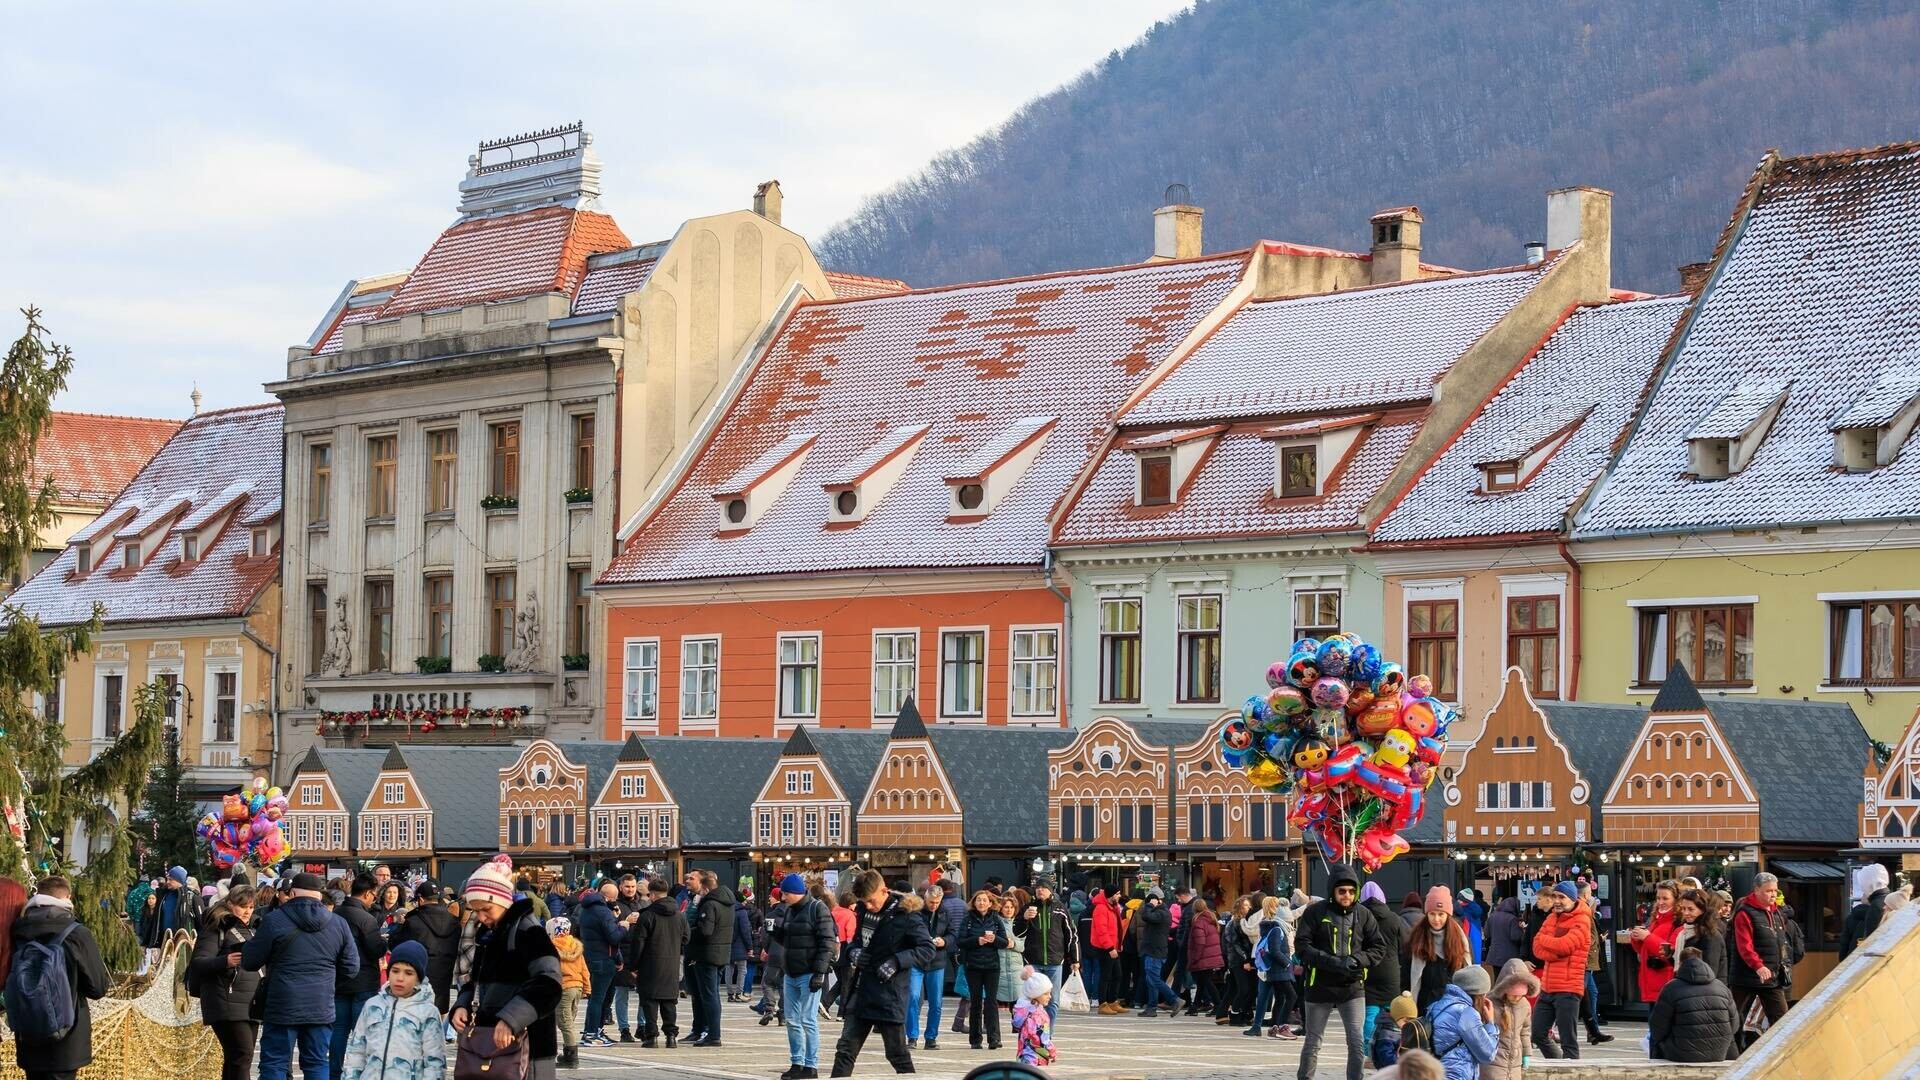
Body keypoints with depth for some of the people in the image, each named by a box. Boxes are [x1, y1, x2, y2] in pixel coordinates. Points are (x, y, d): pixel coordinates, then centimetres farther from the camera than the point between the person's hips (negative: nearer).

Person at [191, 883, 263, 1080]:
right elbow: (198, 964, -14)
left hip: (250, 1005, 8)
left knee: (235, 1060, 8)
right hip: (228, 1006, -8)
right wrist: (225, 961, -29)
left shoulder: (250, 930, 20)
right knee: (242, 1055, -17)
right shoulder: (217, 929, -4)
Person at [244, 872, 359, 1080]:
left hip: (282, 1008, -3)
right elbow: (351, 968, 10)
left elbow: (250, 962, -1)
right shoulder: (338, 924, 4)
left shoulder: (274, 920, -8)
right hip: (322, 1008, 3)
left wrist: (249, 944, 20)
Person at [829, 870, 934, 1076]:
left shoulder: (905, 916, -12)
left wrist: (897, 961, -23)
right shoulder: (864, 911, 8)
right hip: (862, 991, 6)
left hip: (889, 995, -6)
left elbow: (927, 947, -13)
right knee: (845, 1050, 4)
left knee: (897, 1054, 2)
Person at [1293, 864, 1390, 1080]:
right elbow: (1302, 946, -9)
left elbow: (1379, 948, 5)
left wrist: (1357, 959, -15)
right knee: (1313, 1042, 11)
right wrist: (1332, 962, -21)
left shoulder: (1363, 915, 2)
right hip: (1320, 987, -1)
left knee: (1357, 1043, -7)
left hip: (1353, 988, 1)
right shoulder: (1315, 913, -5)